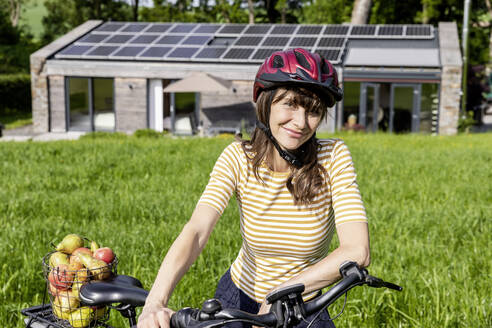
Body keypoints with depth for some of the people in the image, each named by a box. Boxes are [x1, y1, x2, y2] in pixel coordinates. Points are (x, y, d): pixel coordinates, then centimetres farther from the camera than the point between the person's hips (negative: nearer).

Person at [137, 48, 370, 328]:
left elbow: (358, 251, -27)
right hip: (239, 298, 1)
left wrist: (281, 294, -33)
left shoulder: (333, 156, -18)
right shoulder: (239, 158, -16)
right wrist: (154, 304, -44)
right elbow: (195, 231, -29)